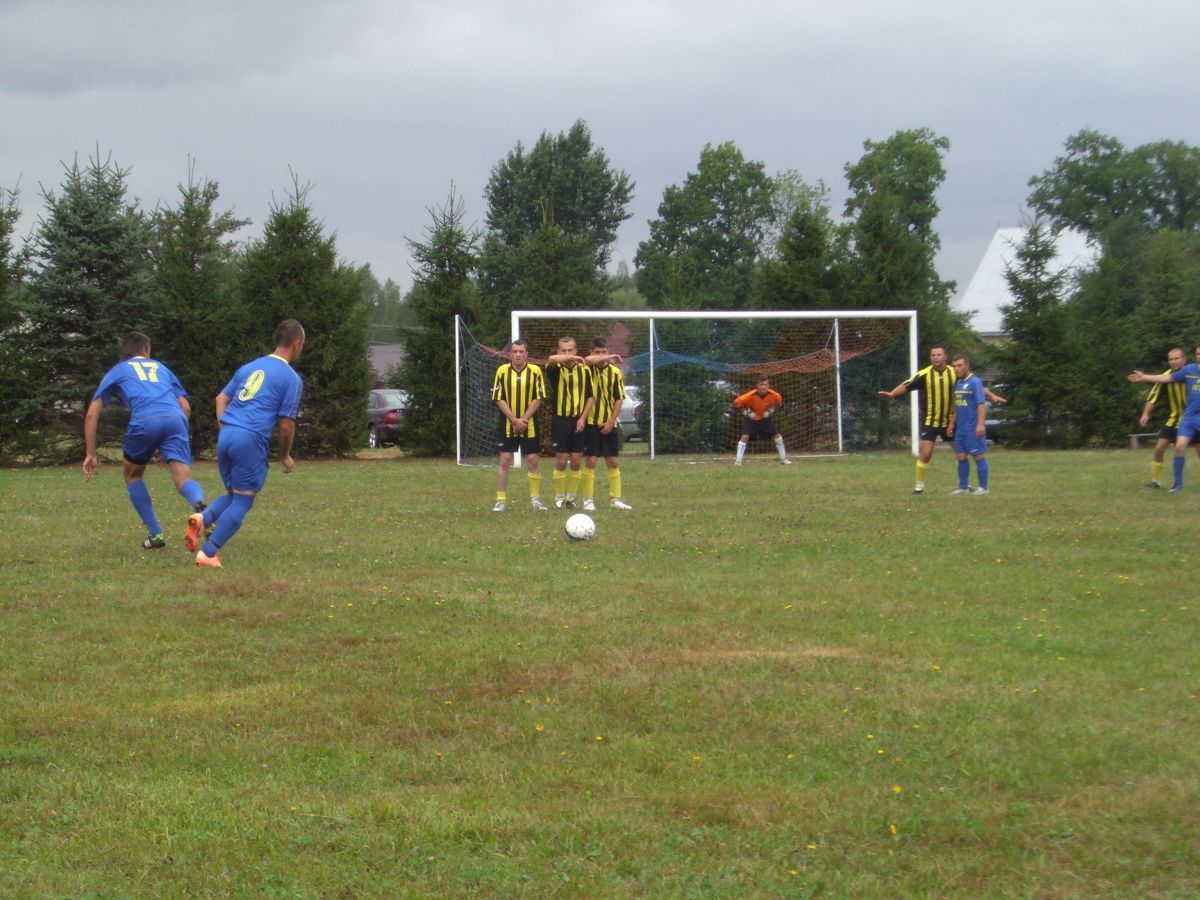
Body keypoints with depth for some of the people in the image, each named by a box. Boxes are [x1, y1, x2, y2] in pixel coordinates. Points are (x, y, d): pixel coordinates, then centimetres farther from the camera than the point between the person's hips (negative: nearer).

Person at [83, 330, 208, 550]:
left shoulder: (116, 372, 28)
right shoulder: (160, 367, 35)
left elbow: (92, 414, 20)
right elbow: (186, 408, 28)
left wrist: (90, 454, 22)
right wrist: (169, 447, 37)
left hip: (145, 422, -1)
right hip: (175, 419, 1)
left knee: (133, 476, 23)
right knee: (183, 480, -8)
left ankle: (155, 535, 18)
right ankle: (200, 504, -44)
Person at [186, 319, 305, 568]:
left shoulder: (250, 367, 20)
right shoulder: (292, 378, 1)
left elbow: (222, 397, 20)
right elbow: (286, 425, 0)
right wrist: (285, 457, 13)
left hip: (226, 436, 6)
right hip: (252, 440, -6)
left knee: (233, 495, 20)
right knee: (242, 501, 4)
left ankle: (203, 518, -9)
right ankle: (208, 552, -7)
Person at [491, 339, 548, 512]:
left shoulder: (535, 371, -3)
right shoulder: (502, 371, -3)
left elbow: (538, 399, -3)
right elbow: (499, 399, -3)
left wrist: (524, 419, -12)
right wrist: (515, 420, -12)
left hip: (529, 424, 0)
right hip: (508, 424, 0)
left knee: (532, 461, 1)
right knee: (504, 461, -3)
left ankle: (536, 499, 11)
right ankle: (500, 501, 2)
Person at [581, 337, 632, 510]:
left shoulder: (614, 372, 1)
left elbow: (619, 399, 3)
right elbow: (588, 360, -30)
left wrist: (611, 422, -5)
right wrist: (610, 358, -19)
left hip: (609, 424, 3)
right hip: (591, 423, -3)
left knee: (614, 461, 5)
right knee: (590, 461, -4)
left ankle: (615, 499, 13)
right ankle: (588, 500, 3)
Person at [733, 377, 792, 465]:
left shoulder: (773, 395, -20)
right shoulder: (750, 395, -29)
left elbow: (779, 402, 4)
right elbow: (737, 402, -18)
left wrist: (771, 410, -9)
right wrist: (747, 412, -20)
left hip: (765, 418, 3)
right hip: (751, 419, -3)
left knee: (777, 436, 1)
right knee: (745, 437, -20)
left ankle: (783, 459, 18)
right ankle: (738, 460, -13)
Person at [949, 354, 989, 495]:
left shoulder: (974, 382, -11)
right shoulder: (958, 383, 14)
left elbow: (982, 404, -17)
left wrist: (980, 424, -23)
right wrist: (952, 423, 20)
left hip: (973, 429, -8)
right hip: (960, 429, 8)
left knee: (978, 456, -3)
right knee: (961, 457, 8)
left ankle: (983, 488, 2)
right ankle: (963, 487, 15)